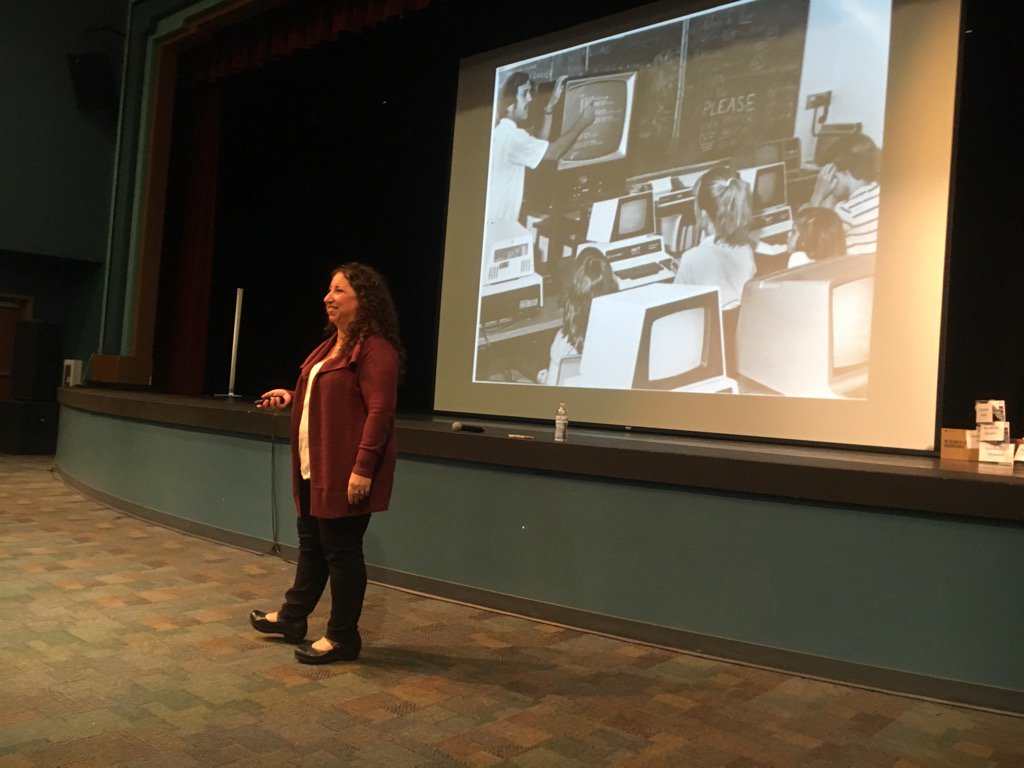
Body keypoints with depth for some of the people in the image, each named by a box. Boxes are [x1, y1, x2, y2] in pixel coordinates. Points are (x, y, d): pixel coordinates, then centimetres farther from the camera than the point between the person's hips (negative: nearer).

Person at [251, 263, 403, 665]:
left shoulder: (375, 349, -17)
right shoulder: (331, 345, 15)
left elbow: (380, 410, -23)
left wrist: (363, 468, -27)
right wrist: (291, 397, 13)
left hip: (345, 473, -10)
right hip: (315, 469, 10)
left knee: (341, 549, 1)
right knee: (311, 543, 22)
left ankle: (343, 637, 16)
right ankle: (292, 617, 38)